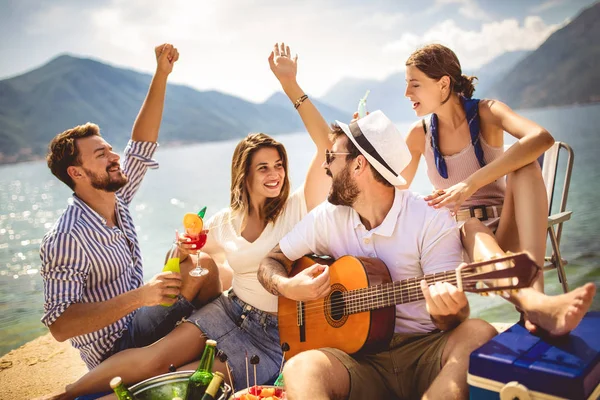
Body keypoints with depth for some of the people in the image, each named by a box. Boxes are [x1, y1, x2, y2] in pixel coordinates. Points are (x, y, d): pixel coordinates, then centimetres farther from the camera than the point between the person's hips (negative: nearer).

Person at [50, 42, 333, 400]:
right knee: (153, 357, -19)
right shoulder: (223, 223, 3)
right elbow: (198, 260, 17)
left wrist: (290, 84, -23)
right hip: (230, 311, 4)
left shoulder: (298, 208, -9)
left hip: (277, 333, -3)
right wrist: (186, 254, -8)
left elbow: (326, 145, -20)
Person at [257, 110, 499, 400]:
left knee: (479, 335, -33)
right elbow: (271, 263, 13)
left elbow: (453, 318, -9)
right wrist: (287, 286, -10)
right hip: (359, 355, 1)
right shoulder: (326, 217, 3)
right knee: (300, 369, -32)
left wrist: (446, 310, -34)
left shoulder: (431, 219, -8)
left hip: (424, 350, 0)